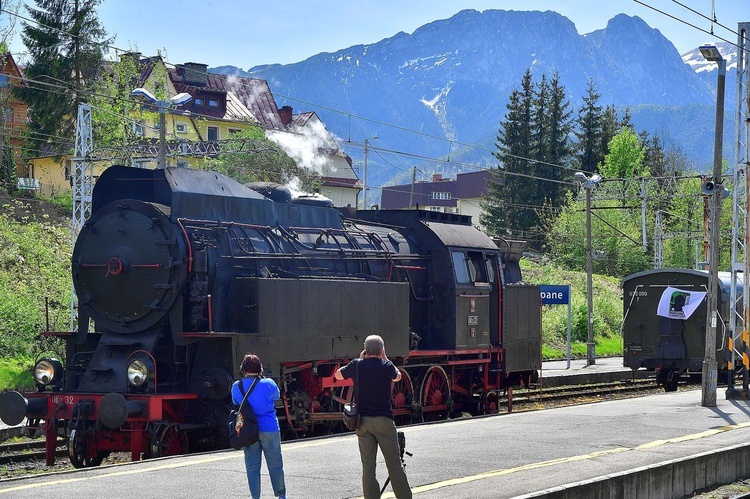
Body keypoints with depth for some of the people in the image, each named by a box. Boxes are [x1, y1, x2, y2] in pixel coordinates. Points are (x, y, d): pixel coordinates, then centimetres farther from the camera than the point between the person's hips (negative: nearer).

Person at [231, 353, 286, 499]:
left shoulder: (236, 386, -4)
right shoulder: (268, 384, -11)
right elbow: (276, 396, 9)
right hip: (269, 429, -2)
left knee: (252, 466, 8)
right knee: (275, 464, 9)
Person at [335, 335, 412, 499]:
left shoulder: (357, 365, -2)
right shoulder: (386, 367, -5)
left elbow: (338, 375, 18)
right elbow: (398, 376, 19)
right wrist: (385, 358, 19)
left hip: (362, 421, 2)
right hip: (383, 420, -2)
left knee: (368, 466, 4)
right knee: (394, 464, 5)